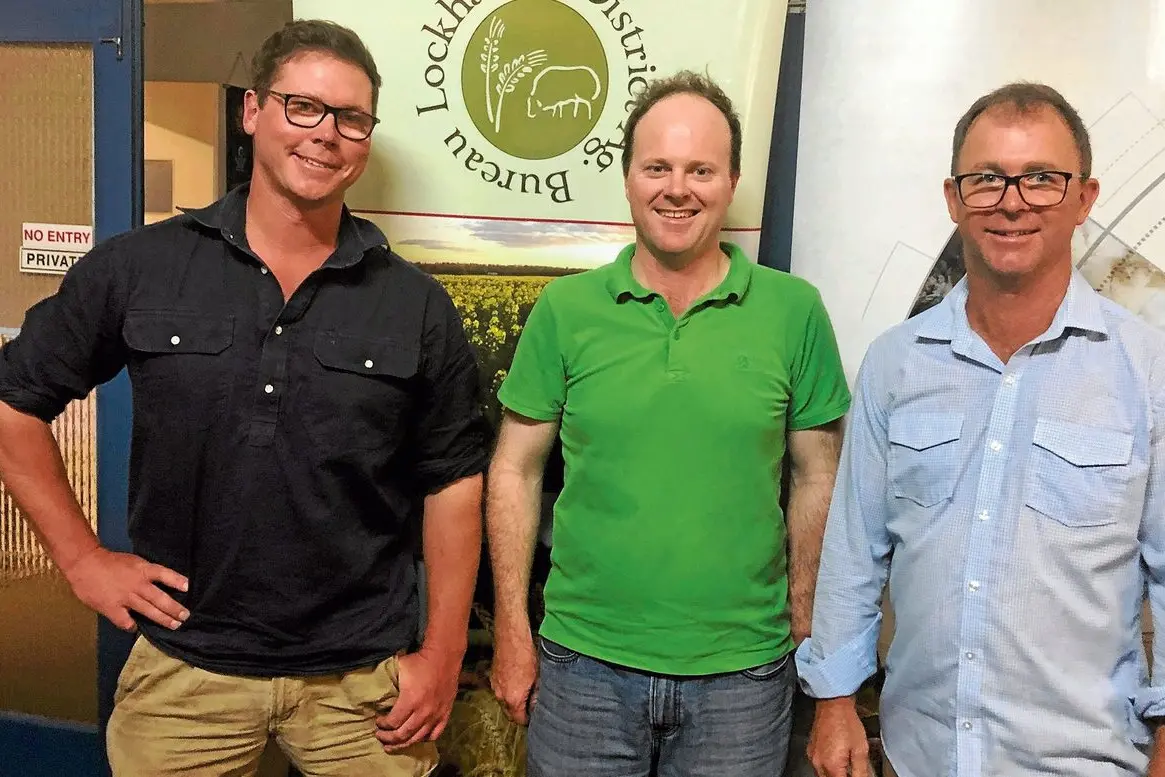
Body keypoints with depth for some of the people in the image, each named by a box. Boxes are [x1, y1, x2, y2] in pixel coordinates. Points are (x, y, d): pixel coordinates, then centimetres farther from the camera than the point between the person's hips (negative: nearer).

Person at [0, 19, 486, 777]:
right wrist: (83, 557, 2)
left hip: (363, 678, 0)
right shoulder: (138, 269, -4)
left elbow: (452, 480, 0)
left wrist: (442, 653, -2)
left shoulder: (417, 305, -3)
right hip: (184, 667, 1)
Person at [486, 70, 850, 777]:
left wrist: (805, 631, 3)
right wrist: (512, 635, 0)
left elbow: (817, 480, 3)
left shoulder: (794, 311, -3)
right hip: (585, 666, 1)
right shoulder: (565, 309, -3)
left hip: (743, 672, 0)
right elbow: (515, 471, 2)